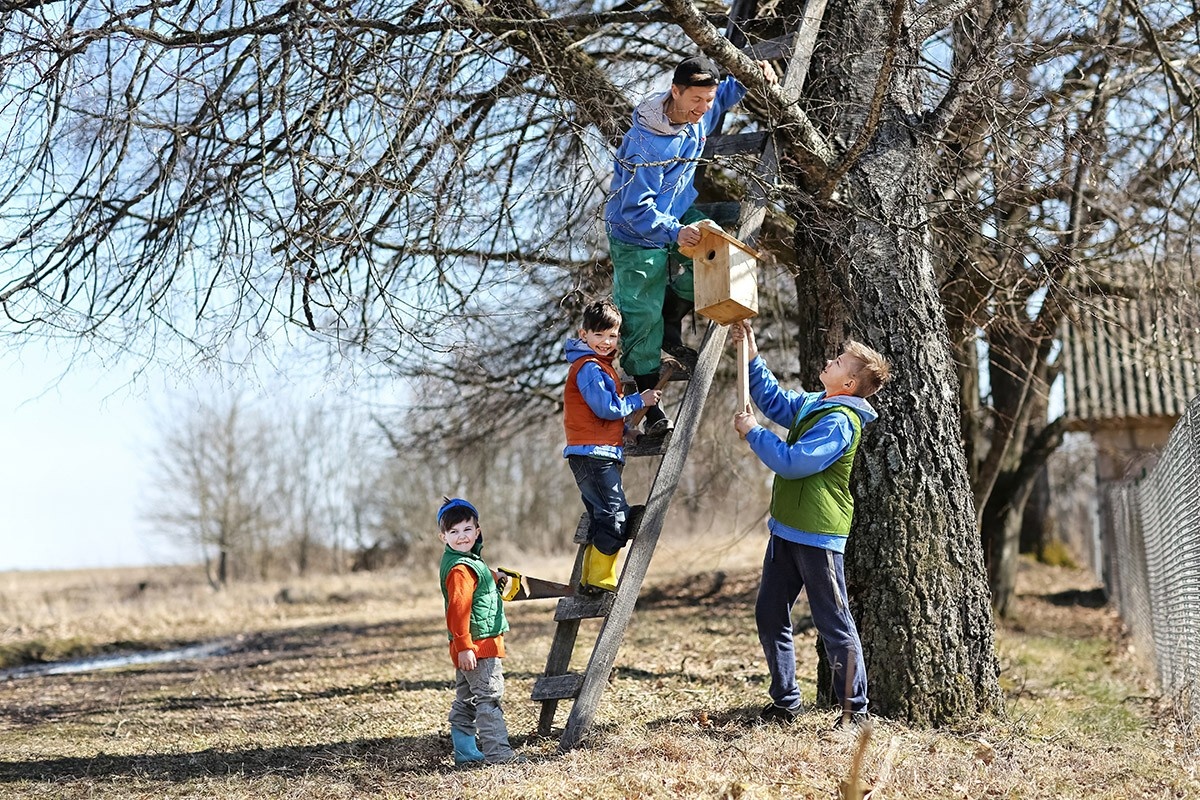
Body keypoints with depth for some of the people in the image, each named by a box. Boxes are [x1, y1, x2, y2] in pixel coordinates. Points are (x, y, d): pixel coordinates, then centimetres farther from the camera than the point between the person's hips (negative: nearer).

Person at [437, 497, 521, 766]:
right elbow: (457, 610, -25)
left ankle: (466, 753, 21)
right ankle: (498, 753, -7)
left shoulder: (469, 561, 14)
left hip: (469, 648, 11)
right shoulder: (461, 569, -18)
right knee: (489, 697, -8)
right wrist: (464, 647, -27)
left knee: (465, 701, 14)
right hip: (478, 646, -11)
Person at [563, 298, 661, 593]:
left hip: (599, 454, 11)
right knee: (616, 517, -13)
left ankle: (590, 580, 16)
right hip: (593, 455, -11)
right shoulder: (588, 367, -11)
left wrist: (625, 428, 14)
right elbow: (607, 407, -18)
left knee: (602, 519, 13)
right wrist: (640, 400, -7)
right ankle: (598, 580, -9)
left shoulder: (601, 365, 22)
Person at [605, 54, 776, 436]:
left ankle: (671, 327, 6)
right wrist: (675, 232, -47)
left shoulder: (700, 114, -10)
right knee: (642, 317, -2)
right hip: (637, 234, -7)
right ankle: (649, 405, 12)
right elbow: (635, 208, -32)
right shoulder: (647, 142, -33)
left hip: (679, 213, 7)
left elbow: (726, 93, 14)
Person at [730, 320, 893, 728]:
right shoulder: (812, 404, 11)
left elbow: (792, 462, -24)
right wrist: (751, 358, 18)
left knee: (834, 625, -1)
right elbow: (775, 402, 28)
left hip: (817, 535, -10)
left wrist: (752, 432, -13)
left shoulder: (840, 420, -18)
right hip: (786, 528, 10)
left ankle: (855, 710, 9)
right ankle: (785, 701, 24)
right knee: (770, 616, 13)